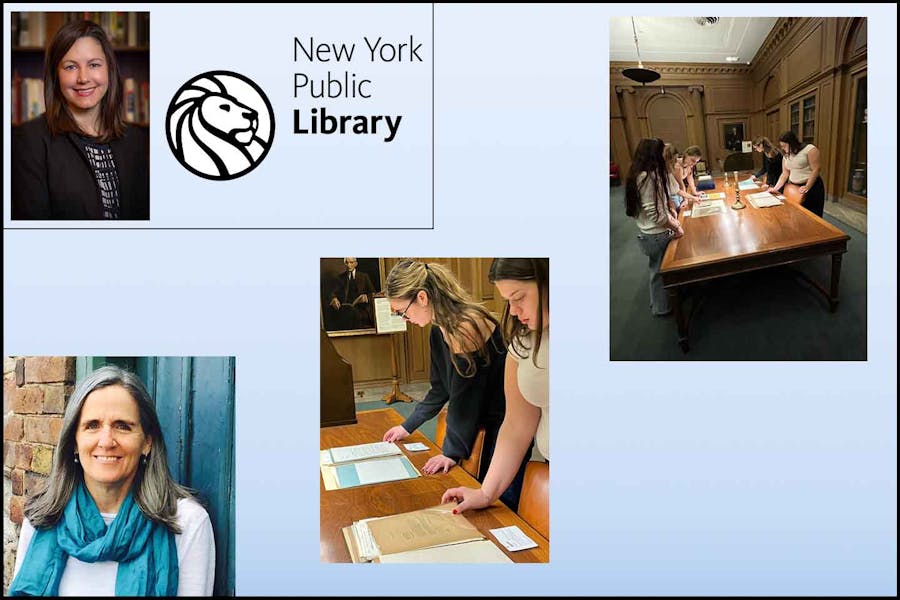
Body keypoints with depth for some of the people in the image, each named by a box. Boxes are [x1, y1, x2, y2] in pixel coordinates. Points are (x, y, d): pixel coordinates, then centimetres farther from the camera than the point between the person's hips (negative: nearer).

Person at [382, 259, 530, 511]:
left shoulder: (465, 328, -25)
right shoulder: (441, 329, 3)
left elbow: (462, 397, -20)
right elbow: (440, 389, 14)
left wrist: (452, 451, -12)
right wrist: (408, 426, 18)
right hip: (492, 424, 9)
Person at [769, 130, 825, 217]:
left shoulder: (810, 149, -11)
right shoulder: (786, 156, 11)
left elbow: (815, 170, -15)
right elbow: (785, 174, 12)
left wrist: (807, 187, -22)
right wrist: (775, 188, 3)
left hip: (812, 187, -6)